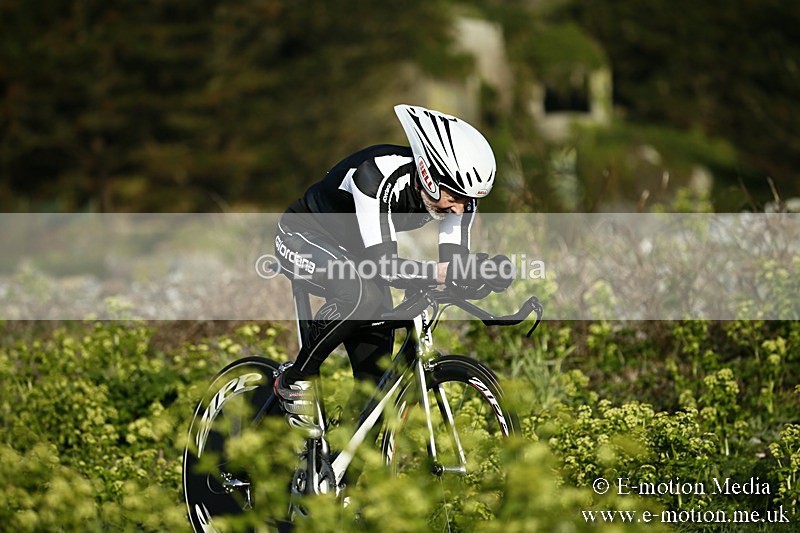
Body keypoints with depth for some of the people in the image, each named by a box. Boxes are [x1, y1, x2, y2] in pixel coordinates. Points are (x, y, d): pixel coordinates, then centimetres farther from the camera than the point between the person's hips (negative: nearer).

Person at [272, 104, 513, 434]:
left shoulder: (458, 191, -19)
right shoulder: (378, 176, -38)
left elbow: (454, 260, -20)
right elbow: (384, 265, -44)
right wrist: (442, 273, -57)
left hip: (353, 251, 7)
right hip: (304, 236, -7)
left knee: (374, 375, -2)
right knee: (361, 293, -36)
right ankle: (295, 382, -16)